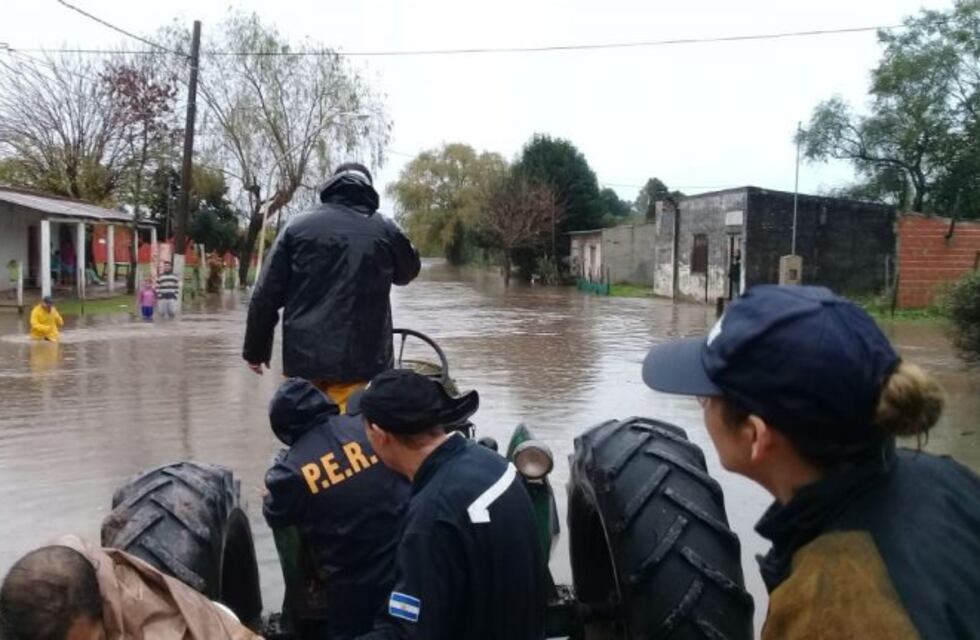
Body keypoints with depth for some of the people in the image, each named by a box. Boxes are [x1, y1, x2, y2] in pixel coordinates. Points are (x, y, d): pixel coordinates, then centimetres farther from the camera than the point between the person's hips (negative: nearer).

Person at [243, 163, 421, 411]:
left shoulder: (298, 227, 3)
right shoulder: (385, 230, 1)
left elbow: (266, 295, 2)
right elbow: (408, 271, 22)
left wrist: (255, 350, 12)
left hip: (304, 357, 2)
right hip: (361, 361, -2)